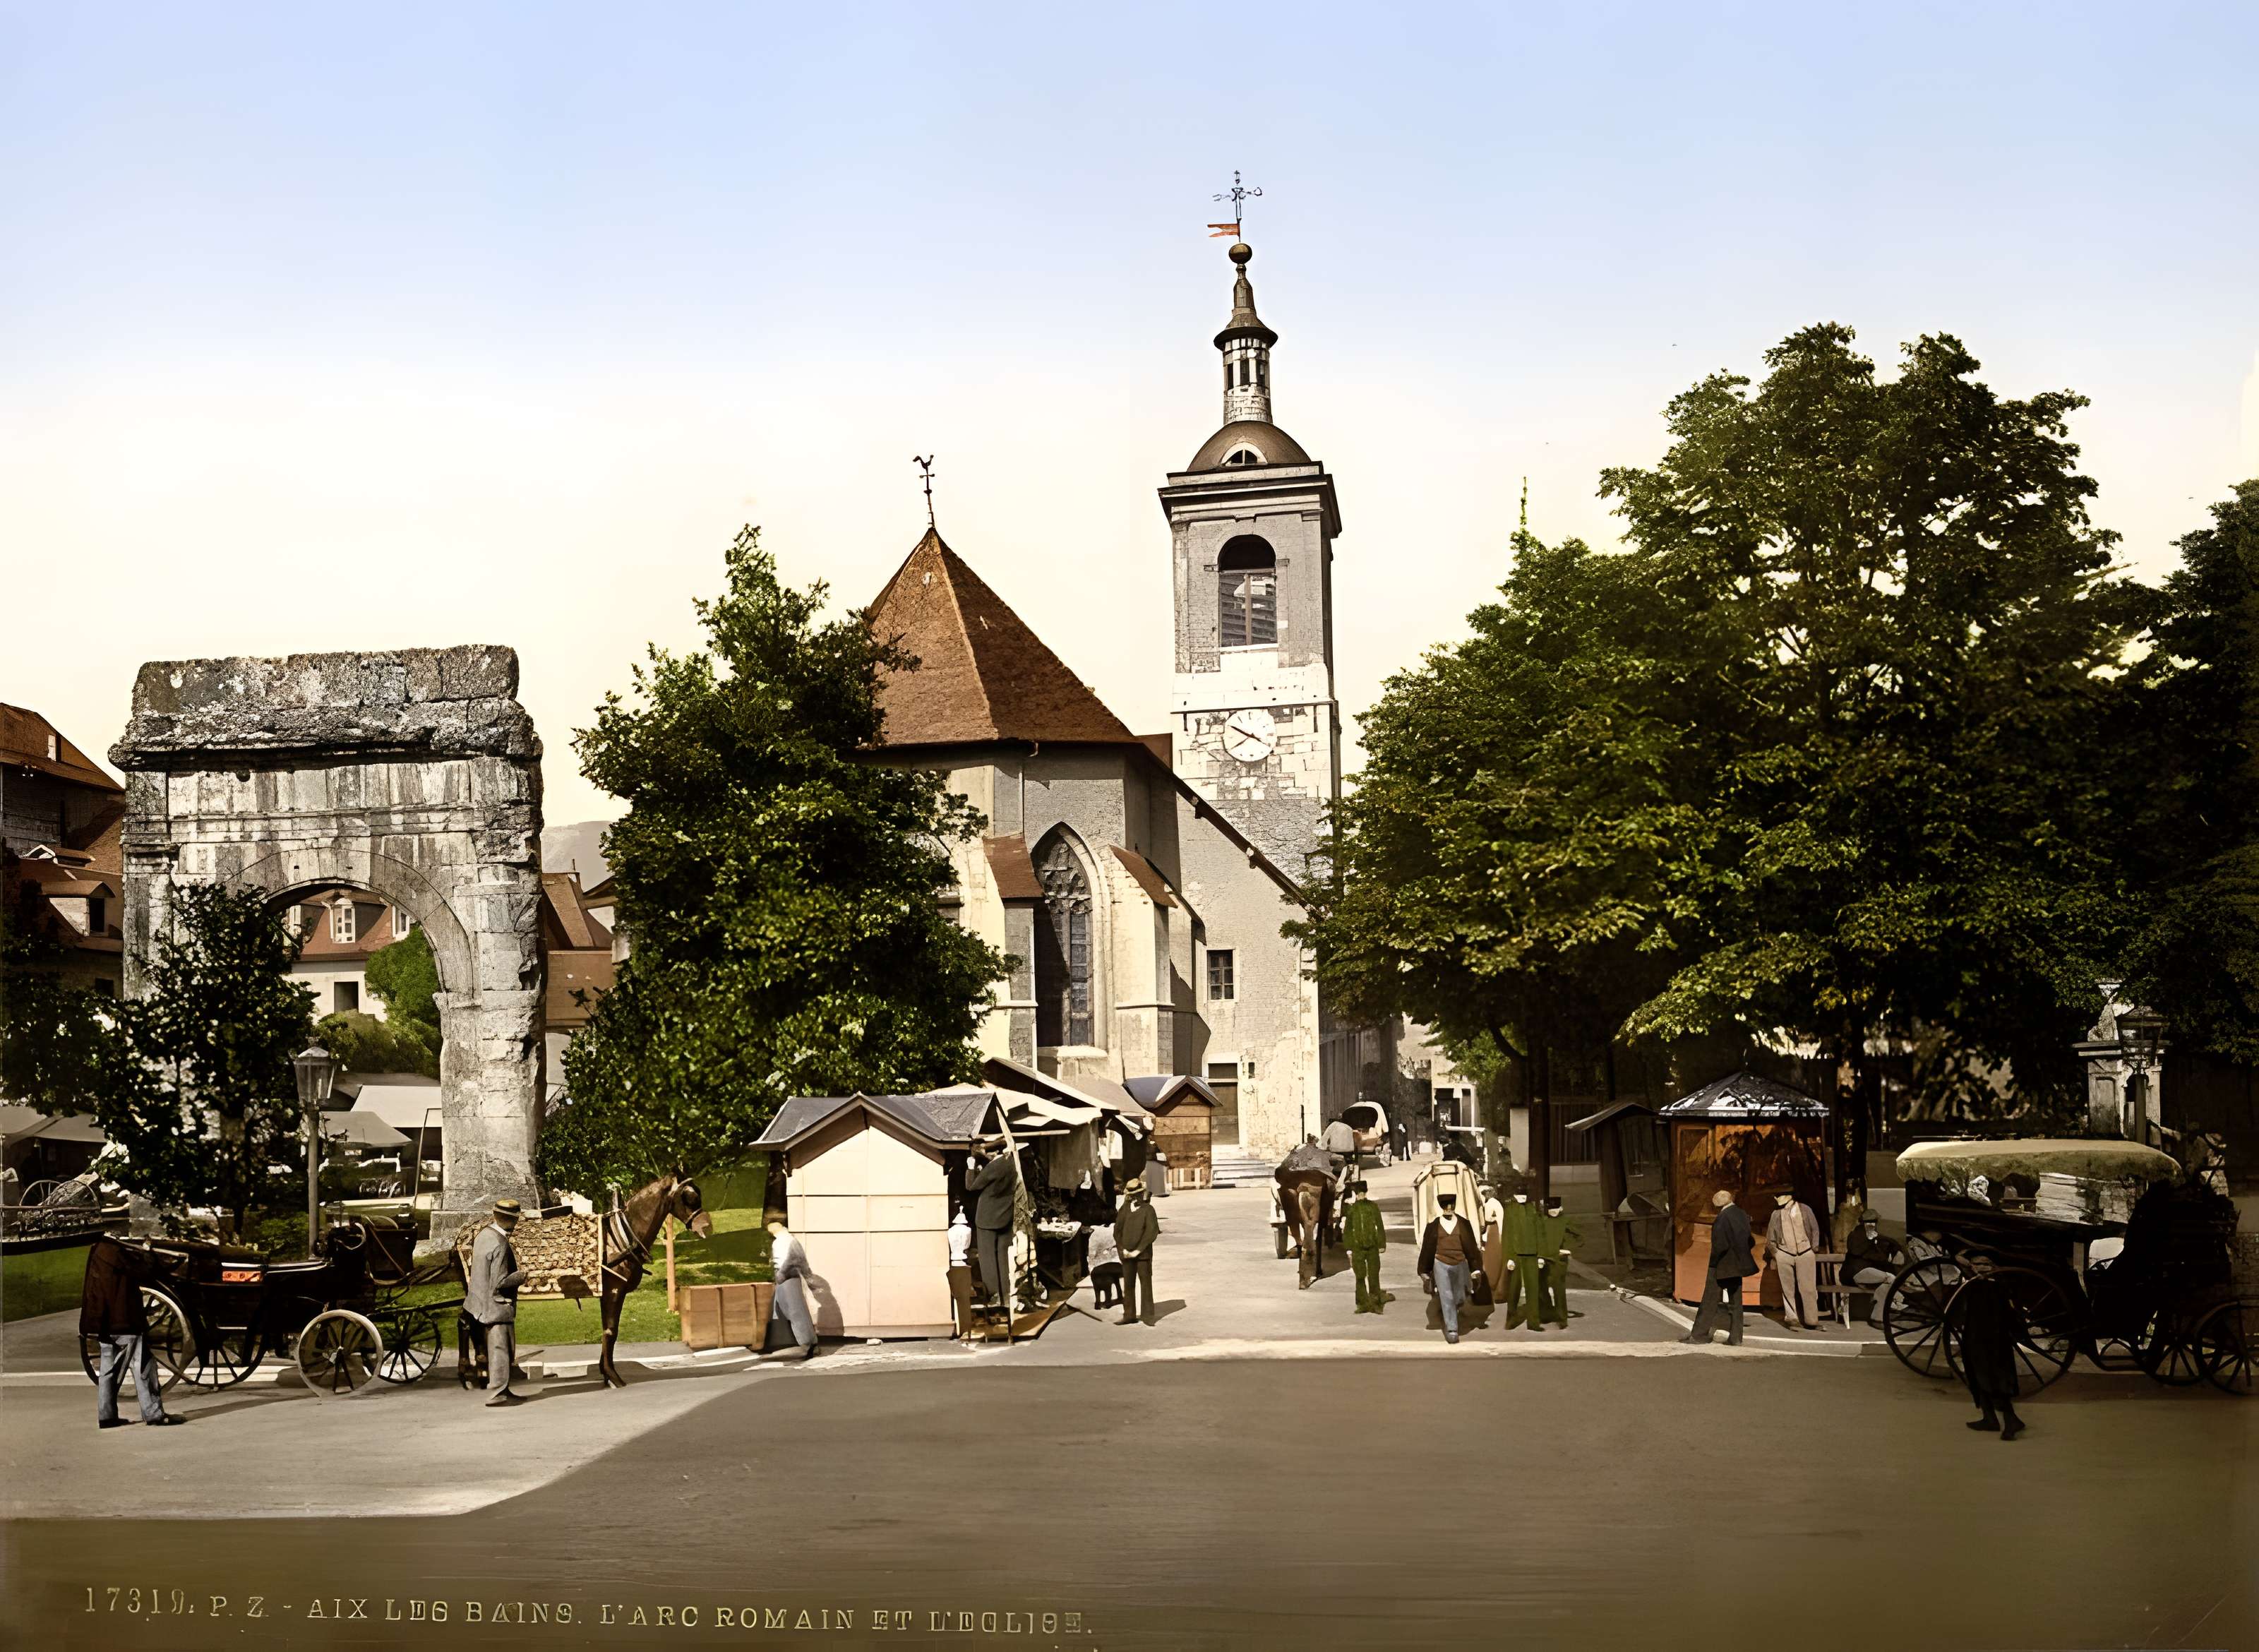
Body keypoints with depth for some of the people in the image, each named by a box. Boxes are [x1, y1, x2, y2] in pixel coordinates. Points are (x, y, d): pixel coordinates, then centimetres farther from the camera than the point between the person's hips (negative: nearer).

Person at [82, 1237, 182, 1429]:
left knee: (109, 1370, 13)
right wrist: (146, 1253, 2)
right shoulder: (117, 1253, -18)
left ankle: (106, 1416, 13)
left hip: (106, 1324, 8)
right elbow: (149, 1269, -19)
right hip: (126, 1321, -8)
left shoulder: (97, 1252, 10)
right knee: (143, 1368, -2)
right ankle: (154, 1414, 0)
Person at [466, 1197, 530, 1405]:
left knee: (500, 1348, 18)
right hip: (497, 1304, -10)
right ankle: (497, 1393, -1)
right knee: (500, 1348, -3)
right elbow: (500, 1282, -25)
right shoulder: (499, 1245, -24)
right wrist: (521, 1276, -9)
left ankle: (502, 1390, 25)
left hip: (484, 1300, 10)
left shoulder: (484, 1234, 4)